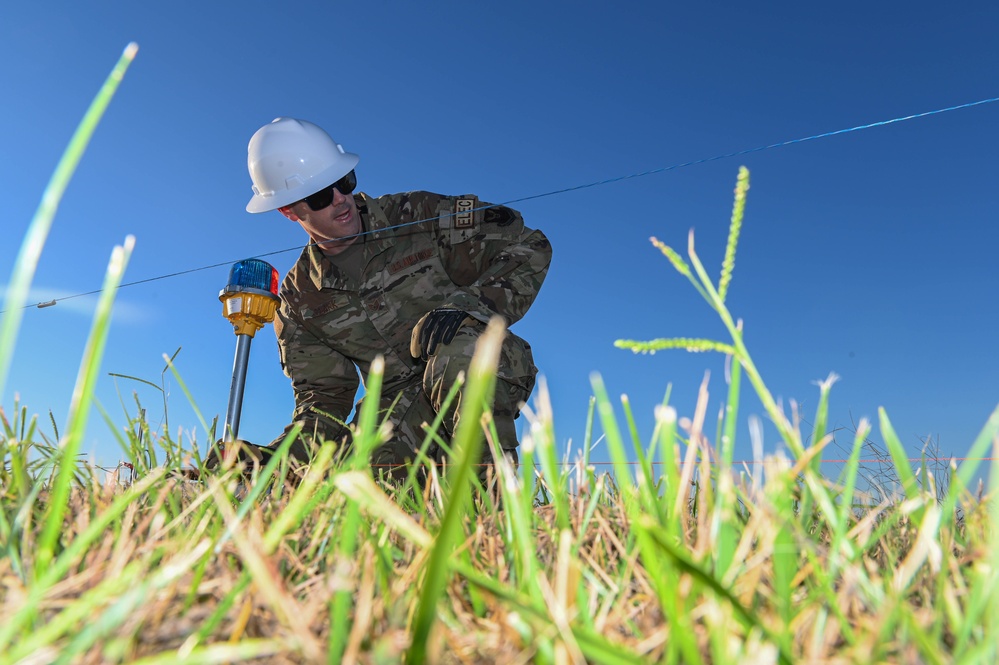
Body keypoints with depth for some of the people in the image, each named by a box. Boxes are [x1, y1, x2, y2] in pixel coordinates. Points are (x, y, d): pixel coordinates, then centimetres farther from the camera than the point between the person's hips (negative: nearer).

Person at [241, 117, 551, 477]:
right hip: (401, 411, 3)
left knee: (459, 349, -37)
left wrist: (470, 305, -24)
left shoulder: (420, 217, -3)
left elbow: (530, 247, -6)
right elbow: (322, 398, 6)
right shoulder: (298, 299, 7)